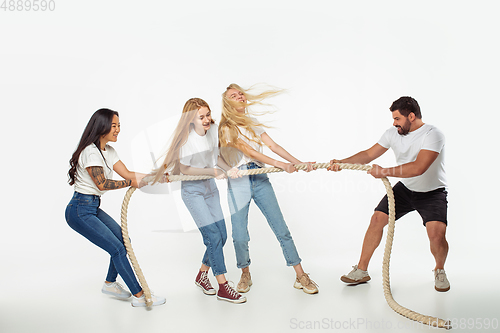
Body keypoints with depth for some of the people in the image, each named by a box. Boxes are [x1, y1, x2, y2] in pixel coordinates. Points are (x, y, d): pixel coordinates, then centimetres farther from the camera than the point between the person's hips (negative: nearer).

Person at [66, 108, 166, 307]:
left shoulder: (108, 151, 11)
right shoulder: (90, 151, -19)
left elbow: (127, 174, 5)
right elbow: (102, 184, -21)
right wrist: (131, 183, -17)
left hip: (93, 208, 10)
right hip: (80, 211, -10)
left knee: (123, 239, 14)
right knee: (117, 248, -11)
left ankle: (110, 284, 31)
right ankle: (139, 296, -4)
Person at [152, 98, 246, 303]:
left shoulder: (213, 130, -2)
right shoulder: (186, 138, -19)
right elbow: (184, 168, -14)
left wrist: (229, 170, -1)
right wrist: (212, 171, -22)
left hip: (210, 187, 6)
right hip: (192, 190, -6)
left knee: (222, 235, 4)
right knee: (212, 235, -12)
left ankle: (202, 275, 25)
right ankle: (223, 287, -5)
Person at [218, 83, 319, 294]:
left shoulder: (253, 123, 17)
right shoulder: (226, 128, -1)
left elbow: (273, 146, 8)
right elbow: (248, 151, -12)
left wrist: (298, 162, -5)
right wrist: (279, 164, -20)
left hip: (260, 178, 4)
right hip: (238, 181, -4)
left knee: (281, 229, -1)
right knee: (240, 237, -3)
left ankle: (301, 277, 6)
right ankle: (245, 275, 23)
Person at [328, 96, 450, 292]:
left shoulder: (433, 135, -25)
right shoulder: (393, 133, -5)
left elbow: (418, 168, -37)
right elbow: (369, 154, 1)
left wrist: (384, 172, -37)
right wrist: (341, 163, -11)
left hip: (432, 192, -5)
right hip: (405, 188, 5)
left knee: (436, 233, -24)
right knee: (377, 218, -6)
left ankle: (439, 270, 10)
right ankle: (361, 271, 7)